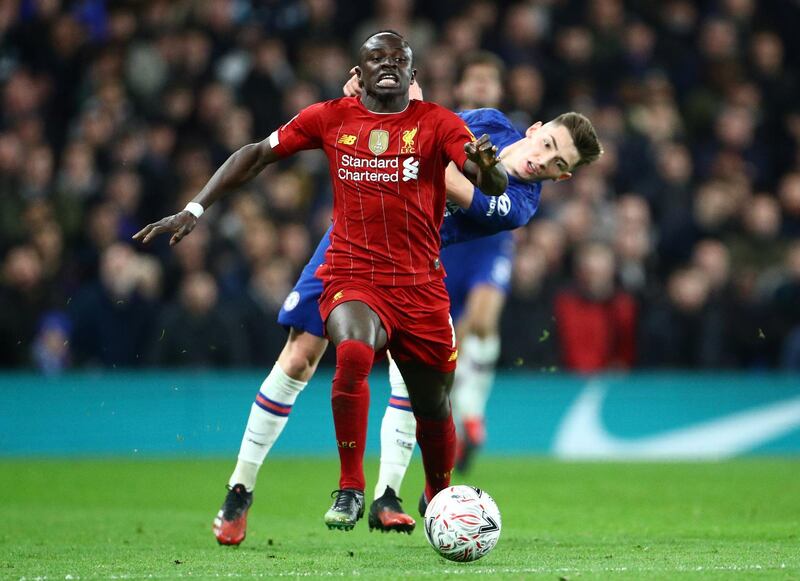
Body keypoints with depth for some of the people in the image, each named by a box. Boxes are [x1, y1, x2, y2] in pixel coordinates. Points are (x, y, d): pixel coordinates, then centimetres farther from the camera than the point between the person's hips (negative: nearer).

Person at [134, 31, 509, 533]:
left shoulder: (437, 123, 0)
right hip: (352, 279, -1)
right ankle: (350, 490, -21)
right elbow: (256, 156, 12)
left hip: (422, 286, 1)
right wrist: (194, 210, 5)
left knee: (434, 409, 8)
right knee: (354, 352, -33)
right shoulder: (331, 118, 5)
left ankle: (439, 500, 39)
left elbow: (495, 186, -12)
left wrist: (487, 165, -36)